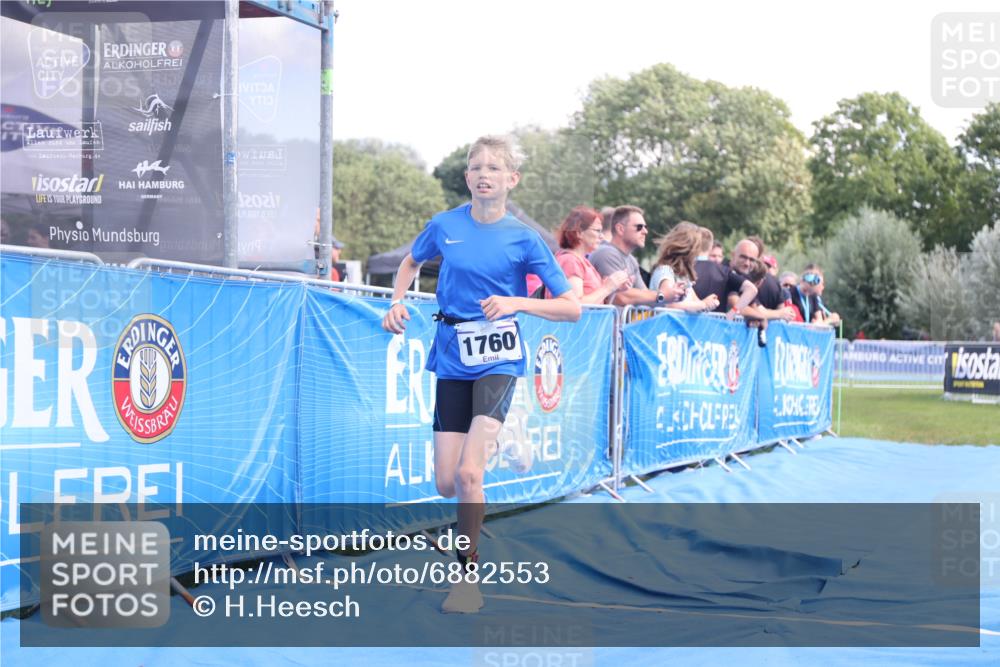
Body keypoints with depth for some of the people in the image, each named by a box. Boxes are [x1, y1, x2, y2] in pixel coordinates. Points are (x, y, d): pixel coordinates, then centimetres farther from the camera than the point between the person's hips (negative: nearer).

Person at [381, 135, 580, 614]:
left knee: (469, 473, -19)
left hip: (498, 361, -4)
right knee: (446, 484, 4)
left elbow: (571, 308, -5)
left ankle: (467, 575, -3)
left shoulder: (523, 238, -6)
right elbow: (412, 261, 24)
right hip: (452, 359, 4)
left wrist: (516, 302, -18)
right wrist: (397, 303, 7)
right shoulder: (444, 225, 2)